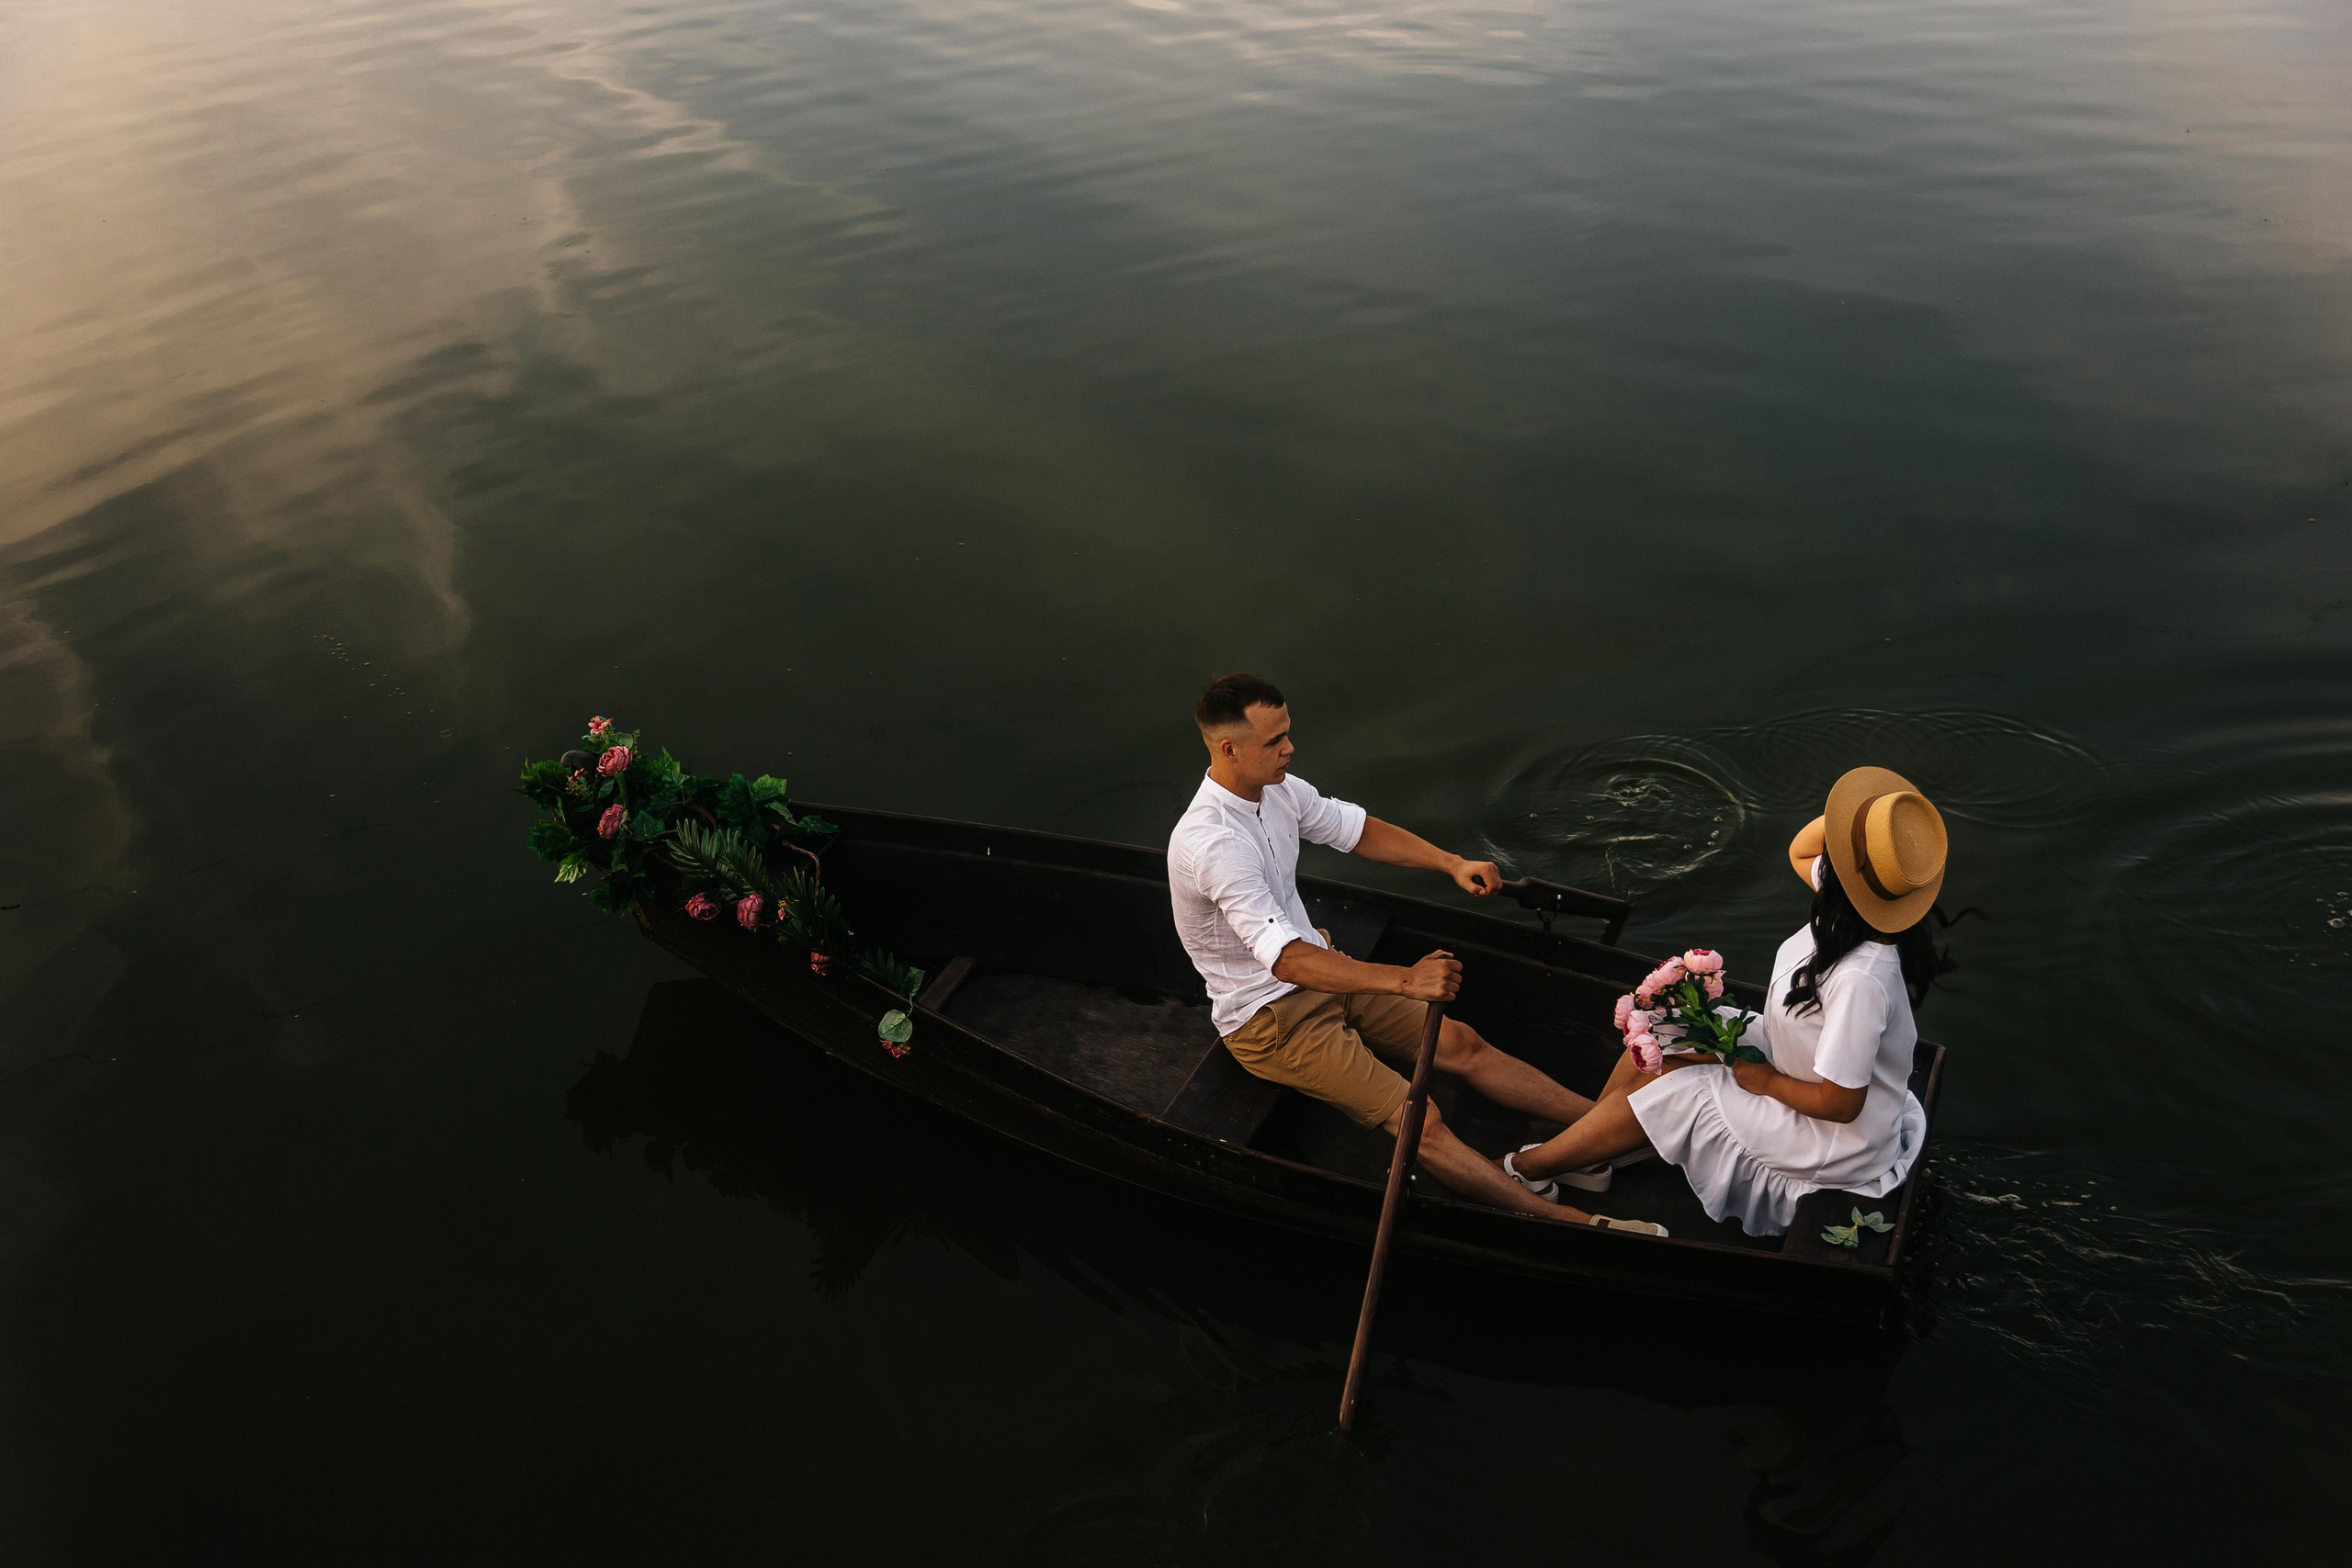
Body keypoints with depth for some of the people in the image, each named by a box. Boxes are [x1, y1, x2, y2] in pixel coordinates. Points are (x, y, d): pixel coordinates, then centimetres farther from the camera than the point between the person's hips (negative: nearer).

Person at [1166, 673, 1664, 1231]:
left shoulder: (1277, 789, -3)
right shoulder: (1210, 842, -31)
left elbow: (1360, 830, 10)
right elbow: (1287, 959, -37)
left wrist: (1454, 865, -3)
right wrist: (1404, 981, -44)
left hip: (1322, 972, 9)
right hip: (1268, 1017, -8)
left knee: (1461, 1043, 3)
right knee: (1420, 1119, -17)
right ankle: (1569, 1221, -19)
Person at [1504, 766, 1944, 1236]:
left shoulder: (1860, 980, -39)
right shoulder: (1861, 905, -15)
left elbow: (1839, 1103, -31)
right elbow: (1799, 852, 7)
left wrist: (1765, 1080, -13)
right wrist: (1843, 816, -14)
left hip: (1836, 1143, -8)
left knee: (1658, 1089, -3)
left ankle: (1529, 1168, 15)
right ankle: (1581, 1145, 18)